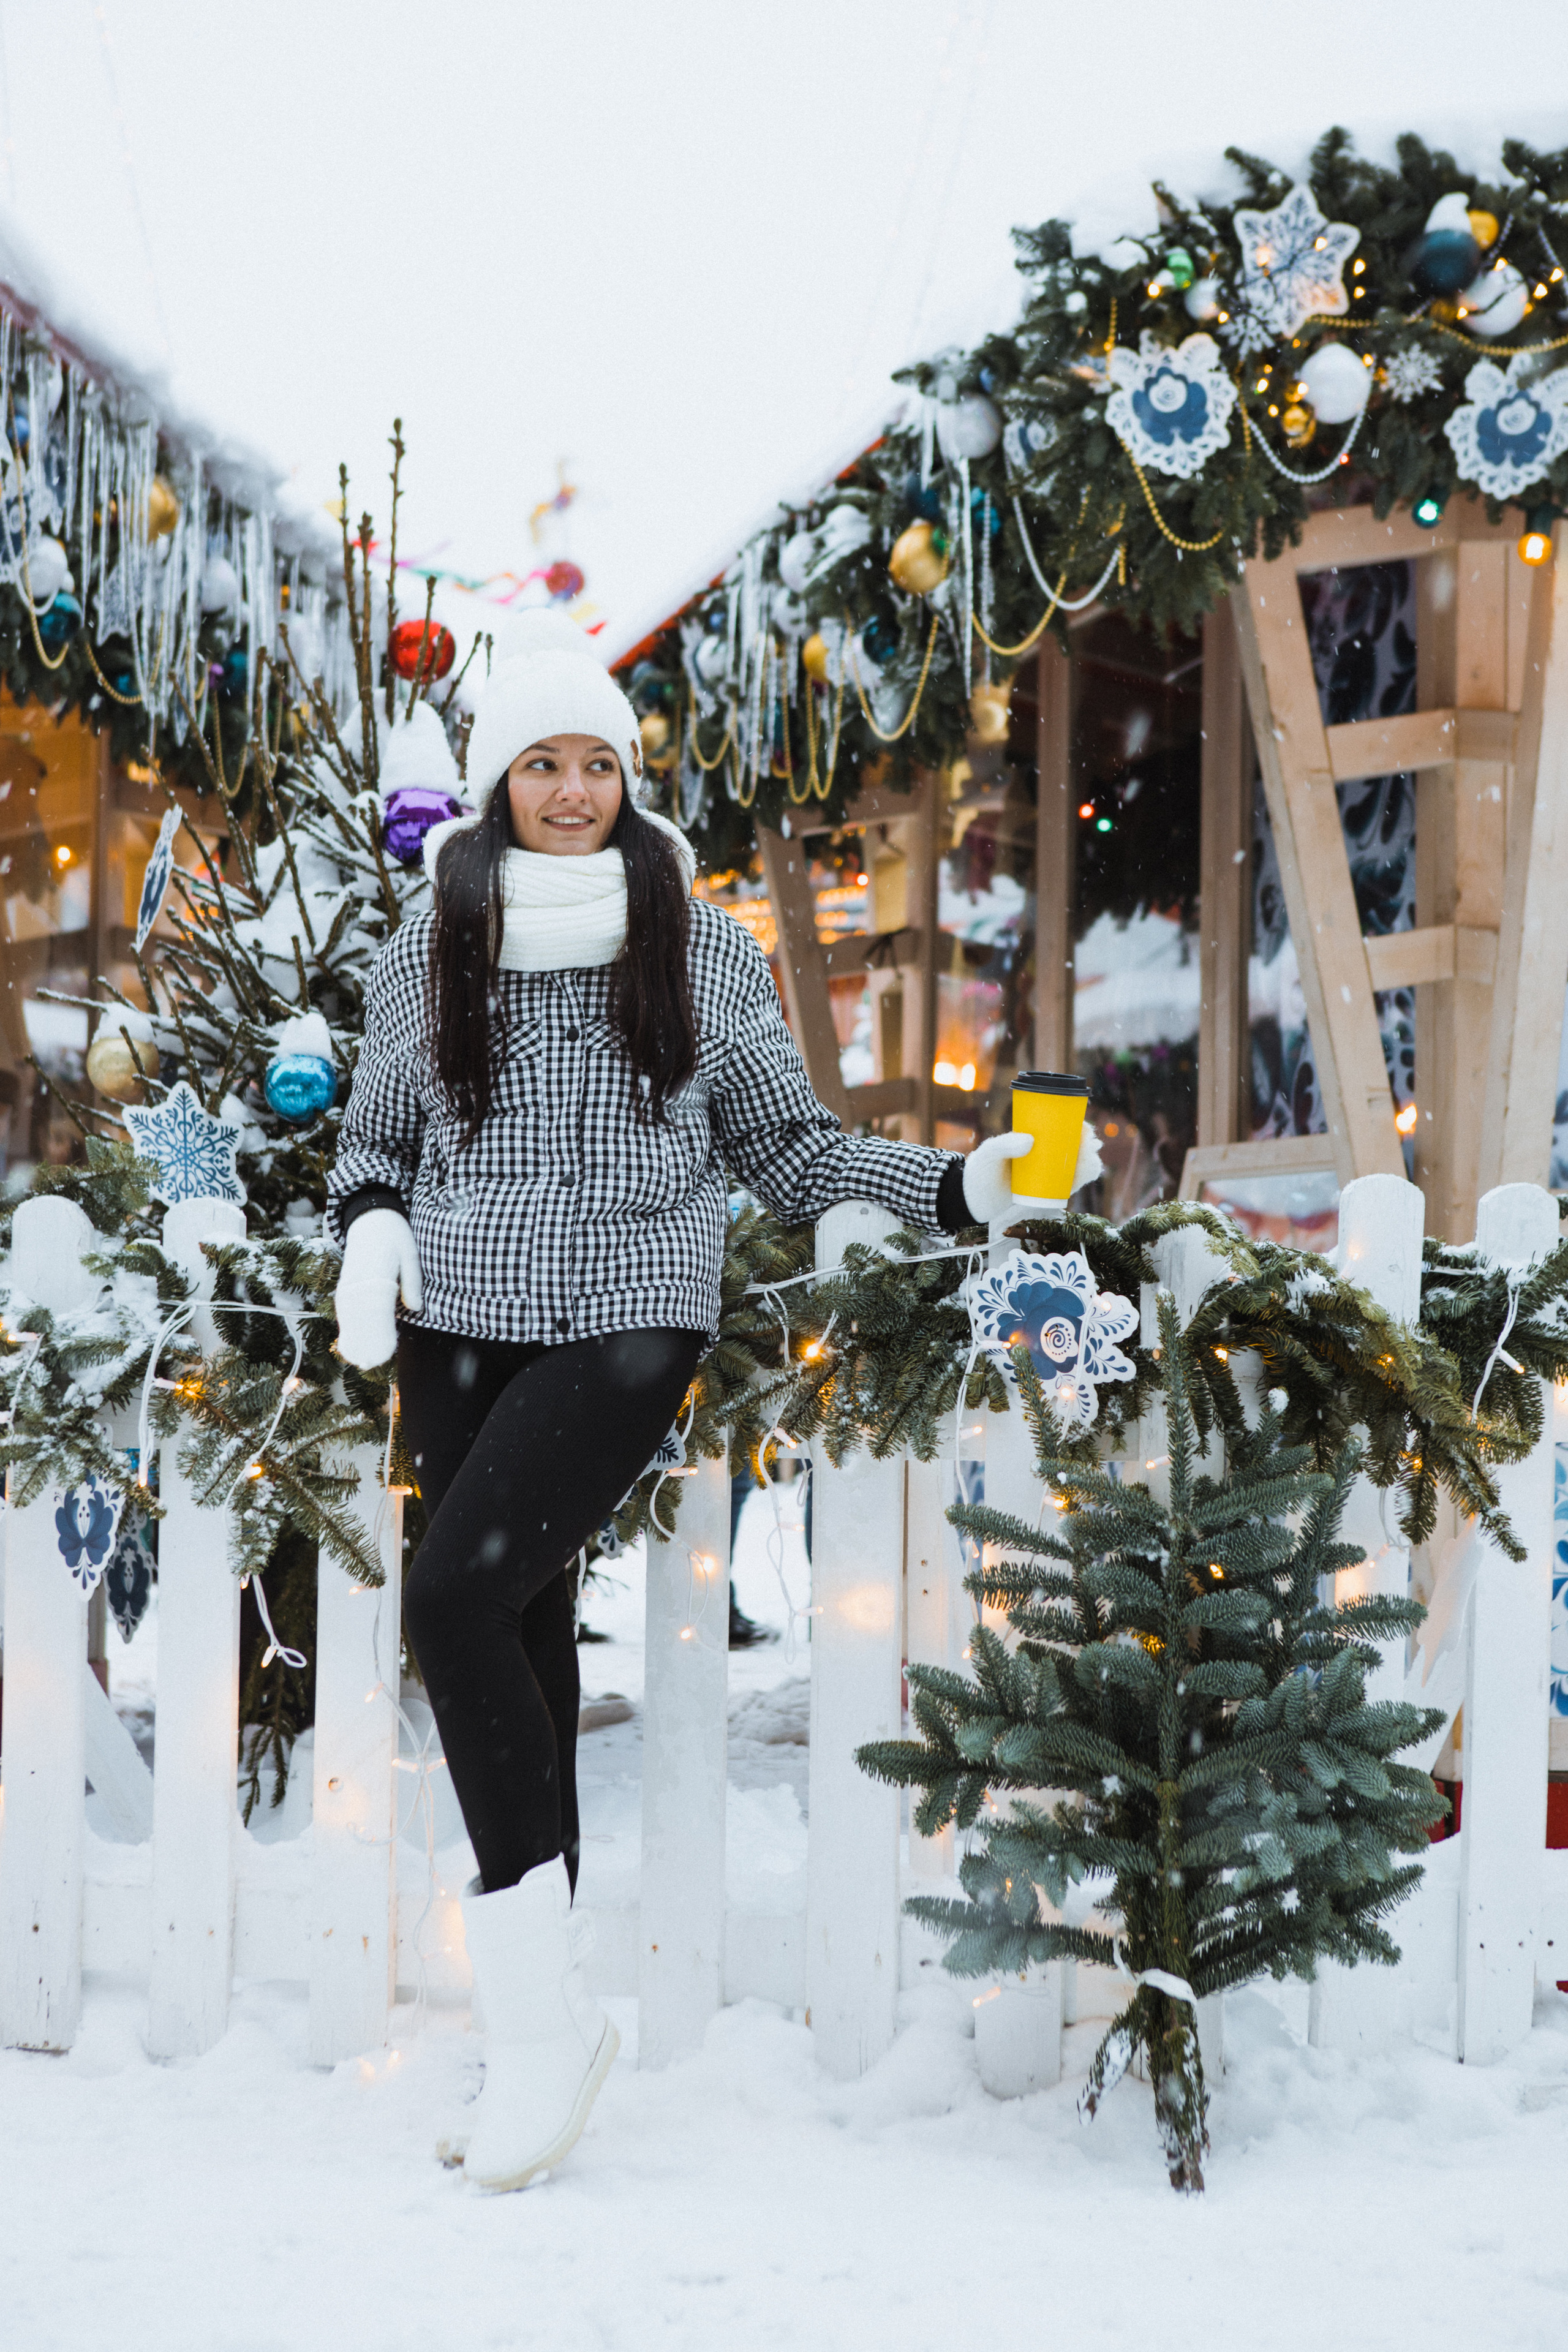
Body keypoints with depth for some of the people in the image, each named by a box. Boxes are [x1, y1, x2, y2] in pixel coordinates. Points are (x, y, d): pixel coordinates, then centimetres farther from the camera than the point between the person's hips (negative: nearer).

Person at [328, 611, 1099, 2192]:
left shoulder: (701, 948, 5)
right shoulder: (429, 952, 9)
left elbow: (787, 1150, 10)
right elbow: (373, 1140, 18)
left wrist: (956, 1188, -2)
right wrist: (370, 1228, -3)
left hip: (631, 1324, -3)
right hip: (461, 1330, 3)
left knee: (455, 1595, -23)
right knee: (522, 1642, 4)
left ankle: (539, 2010, -14)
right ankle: (537, 2039, 14)